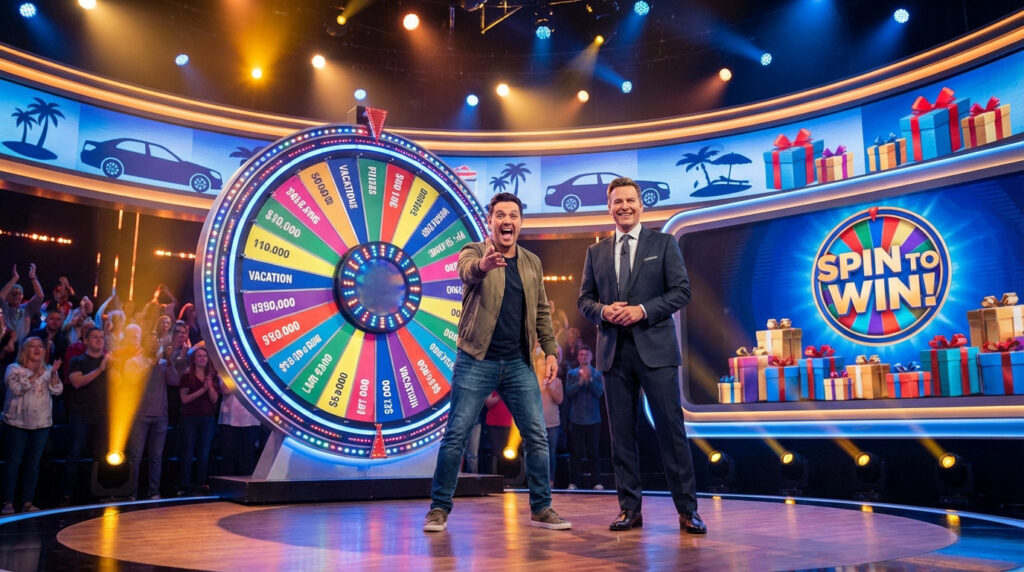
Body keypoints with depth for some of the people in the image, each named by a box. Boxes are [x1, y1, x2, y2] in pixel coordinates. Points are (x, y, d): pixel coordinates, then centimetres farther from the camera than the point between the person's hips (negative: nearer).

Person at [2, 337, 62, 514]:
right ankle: (8, 502, 4)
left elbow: (57, 390, -4)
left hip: (41, 423, 3)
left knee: (33, 463, 5)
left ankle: (28, 502, 10)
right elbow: (17, 389, -16)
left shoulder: (48, 370, 9)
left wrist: (54, 373, -19)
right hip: (17, 423, -3)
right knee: (14, 462, -3)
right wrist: (35, 374, -23)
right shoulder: (14, 369, -1)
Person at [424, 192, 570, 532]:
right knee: (456, 435, -1)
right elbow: (467, 271, -27)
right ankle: (439, 508, 12)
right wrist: (482, 265, -50)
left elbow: (541, 311, 16)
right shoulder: (474, 251, -2)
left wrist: (549, 351, 7)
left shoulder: (532, 263, 11)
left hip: (519, 364, 4)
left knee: (537, 437, 4)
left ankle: (541, 509, 18)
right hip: (476, 362, -4)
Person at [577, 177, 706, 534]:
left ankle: (687, 509, 7)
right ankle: (630, 509, 14)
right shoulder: (596, 252, 14)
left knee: (671, 428, -2)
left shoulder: (663, 243, 6)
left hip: (654, 347, -3)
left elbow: (681, 290, -1)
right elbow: (584, 299, 13)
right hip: (614, 351, 3)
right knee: (621, 433, 5)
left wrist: (642, 310, -13)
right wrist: (603, 311, -9)